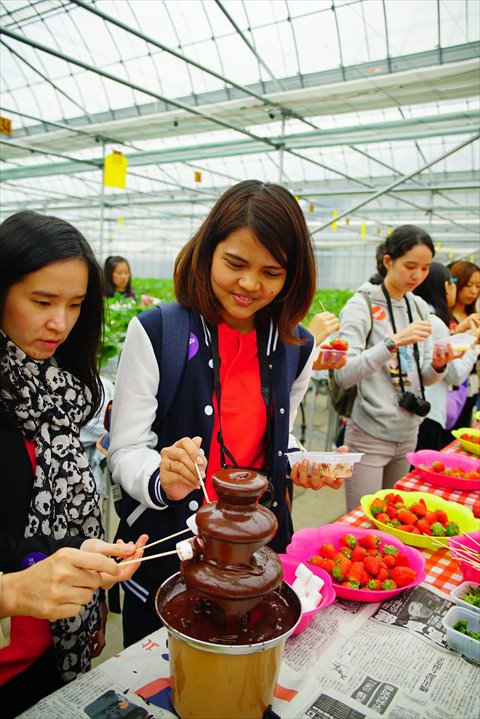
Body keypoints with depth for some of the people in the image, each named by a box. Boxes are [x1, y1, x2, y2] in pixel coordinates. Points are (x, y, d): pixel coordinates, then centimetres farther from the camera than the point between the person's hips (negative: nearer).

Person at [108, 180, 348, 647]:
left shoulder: (296, 348, -1)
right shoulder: (156, 332, -15)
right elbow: (125, 452, -13)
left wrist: (299, 466, -8)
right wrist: (163, 480, -32)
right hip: (165, 549, -3)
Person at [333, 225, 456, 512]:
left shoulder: (420, 308, 8)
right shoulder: (361, 305, -11)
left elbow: (423, 378, 13)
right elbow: (344, 375, -23)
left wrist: (437, 366, -9)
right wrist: (394, 342, -32)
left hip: (408, 435, 7)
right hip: (370, 436, -6)